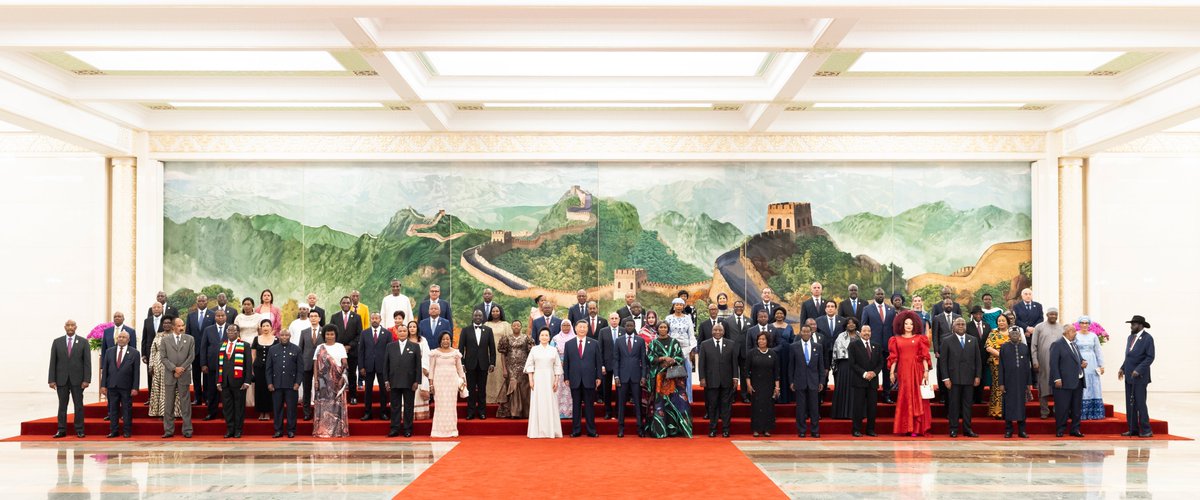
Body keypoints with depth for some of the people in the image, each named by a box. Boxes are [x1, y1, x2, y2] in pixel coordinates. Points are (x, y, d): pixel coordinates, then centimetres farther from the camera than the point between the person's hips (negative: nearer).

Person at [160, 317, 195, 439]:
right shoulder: (165, 340, 7)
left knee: (185, 403, 1)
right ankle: (168, 430, 8)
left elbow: (191, 356, 1)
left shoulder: (190, 339, 7)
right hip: (169, 376, 1)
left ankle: (187, 430, 3)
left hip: (184, 375, -1)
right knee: (168, 404, 3)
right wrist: (174, 368, -11)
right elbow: (164, 358, 0)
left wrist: (181, 369, -8)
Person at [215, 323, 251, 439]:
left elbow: (249, 365, -2)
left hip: (238, 381, -4)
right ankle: (229, 429, 11)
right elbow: (218, 365, 14)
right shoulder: (221, 346, 15)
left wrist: (247, 381, -9)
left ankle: (238, 430, 6)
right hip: (225, 381, 4)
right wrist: (218, 381, 6)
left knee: (239, 406, 0)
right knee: (227, 406, 4)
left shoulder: (245, 346, 3)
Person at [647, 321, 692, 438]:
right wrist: (663, 359, -11)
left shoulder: (674, 342, 12)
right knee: (660, 400, -5)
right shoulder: (653, 343, 9)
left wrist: (672, 361, -10)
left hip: (673, 375, 1)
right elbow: (649, 357, 0)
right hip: (659, 375, -1)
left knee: (676, 399, -6)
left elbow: (681, 357, 9)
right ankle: (660, 429, -3)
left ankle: (675, 428, -4)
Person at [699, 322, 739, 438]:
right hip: (711, 380, -1)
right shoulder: (705, 345, 4)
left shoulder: (731, 345, 7)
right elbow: (701, 363, 3)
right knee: (712, 405, 3)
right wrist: (702, 378, -4)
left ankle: (725, 429, 9)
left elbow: (734, 362, 6)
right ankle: (712, 429, 10)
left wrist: (735, 377, 0)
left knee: (726, 405, 3)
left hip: (727, 381, 1)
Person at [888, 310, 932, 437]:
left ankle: (916, 427, 2)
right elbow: (894, 357, 7)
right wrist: (892, 372, -1)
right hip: (903, 371, 1)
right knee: (904, 397, 1)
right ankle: (906, 427, 4)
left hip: (917, 370, -1)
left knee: (916, 396, -1)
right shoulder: (897, 339, 10)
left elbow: (924, 356, 2)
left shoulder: (919, 338, 7)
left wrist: (926, 371, -7)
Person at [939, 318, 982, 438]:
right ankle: (954, 430, 5)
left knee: (967, 404, 5)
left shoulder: (973, 340, 11)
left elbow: (978, 360, 11)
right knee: (954, 404, 0)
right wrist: (945, 378, -8)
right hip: (954, 378, -2)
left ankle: (967, 429, 11)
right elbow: (943, 361, -1)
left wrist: (978, 376, 2)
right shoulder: (947, 341, 2)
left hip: (969, 378, 2)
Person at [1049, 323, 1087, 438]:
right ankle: (1060, 430, 5)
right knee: (1062, 407, -3)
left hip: (1078, 381, 8)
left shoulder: (1074, 345, 18)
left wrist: (1083, 362, 4)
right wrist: (1057, 379, -18)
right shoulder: (1057, 345, -6)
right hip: (1064, 382, -8)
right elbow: (1053, 363, -12)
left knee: (1077, 407, 10)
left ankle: (1075, 429, 18)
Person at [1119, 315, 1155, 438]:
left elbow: (1150, 357, -13)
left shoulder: (1148, 338, -9)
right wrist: (1122, 368, 9)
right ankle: (1133, 429, 12)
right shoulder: (1131, 337, 15)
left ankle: (1146, 430, 0)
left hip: (1140, 376, -8)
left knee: (1140, 403, -7)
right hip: (1129, 375, 8)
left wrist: (1138, 370, -20)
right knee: (1130, 404, 7)